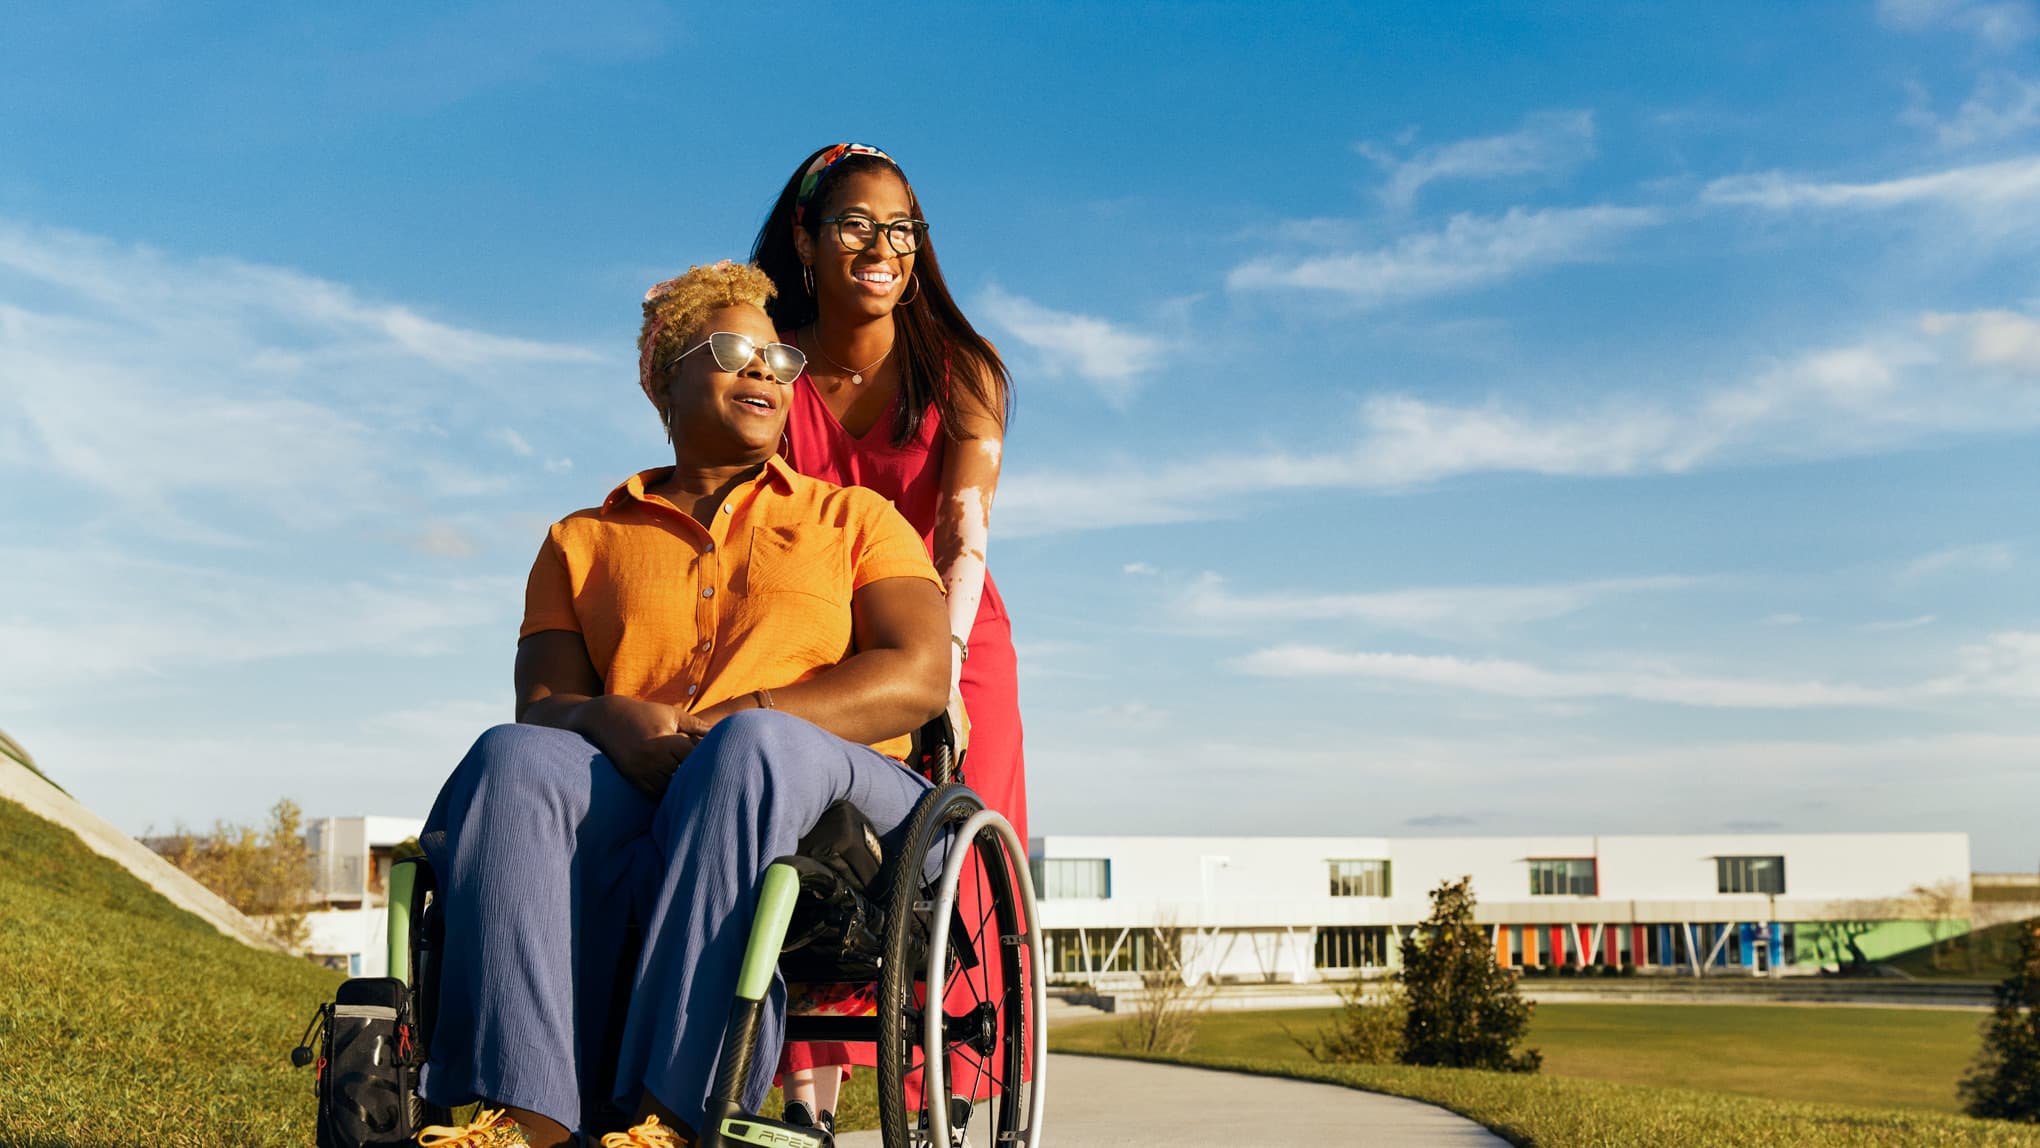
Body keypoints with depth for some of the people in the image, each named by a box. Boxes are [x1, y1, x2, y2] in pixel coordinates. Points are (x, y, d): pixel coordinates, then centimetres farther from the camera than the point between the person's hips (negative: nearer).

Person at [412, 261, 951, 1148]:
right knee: (515, 760, -30)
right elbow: (542, 701, 11)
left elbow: (919, 677, 4)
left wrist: (733, 719, -10)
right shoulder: (583, 542, 26)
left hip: (833, 788, -1)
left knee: (756, 746, -36)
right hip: (630, 802, 2)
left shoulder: (855, 519, 21)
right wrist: (610, 720, -15)